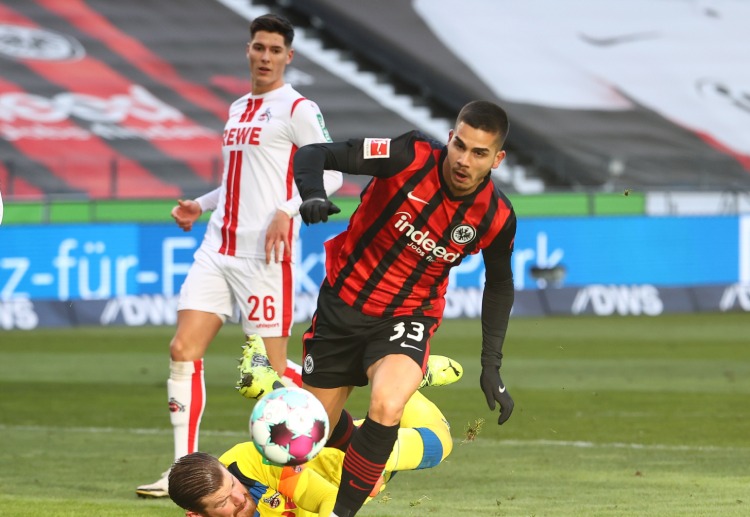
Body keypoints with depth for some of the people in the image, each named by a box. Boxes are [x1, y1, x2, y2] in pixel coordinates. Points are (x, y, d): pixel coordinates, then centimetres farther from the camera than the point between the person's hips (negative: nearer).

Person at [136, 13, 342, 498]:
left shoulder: (298, 109, -4)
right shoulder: (238, 109, 20)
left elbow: (329, 172, -12)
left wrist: (286, 211, -24)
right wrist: (200, 204, 20)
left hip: (264, 256, -7)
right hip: (219, 248, 7)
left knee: (271, 366, -7)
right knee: (183, 349, -3)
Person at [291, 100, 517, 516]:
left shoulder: (496, 217, -13)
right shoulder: (411, 158, -21)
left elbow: (499, 284, 7)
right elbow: (313, 155, -20)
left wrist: (491, 367, 5)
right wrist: (313, 195, -42)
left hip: (408, 317, -1)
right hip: (343, 300, 1)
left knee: (387, 406, -31)